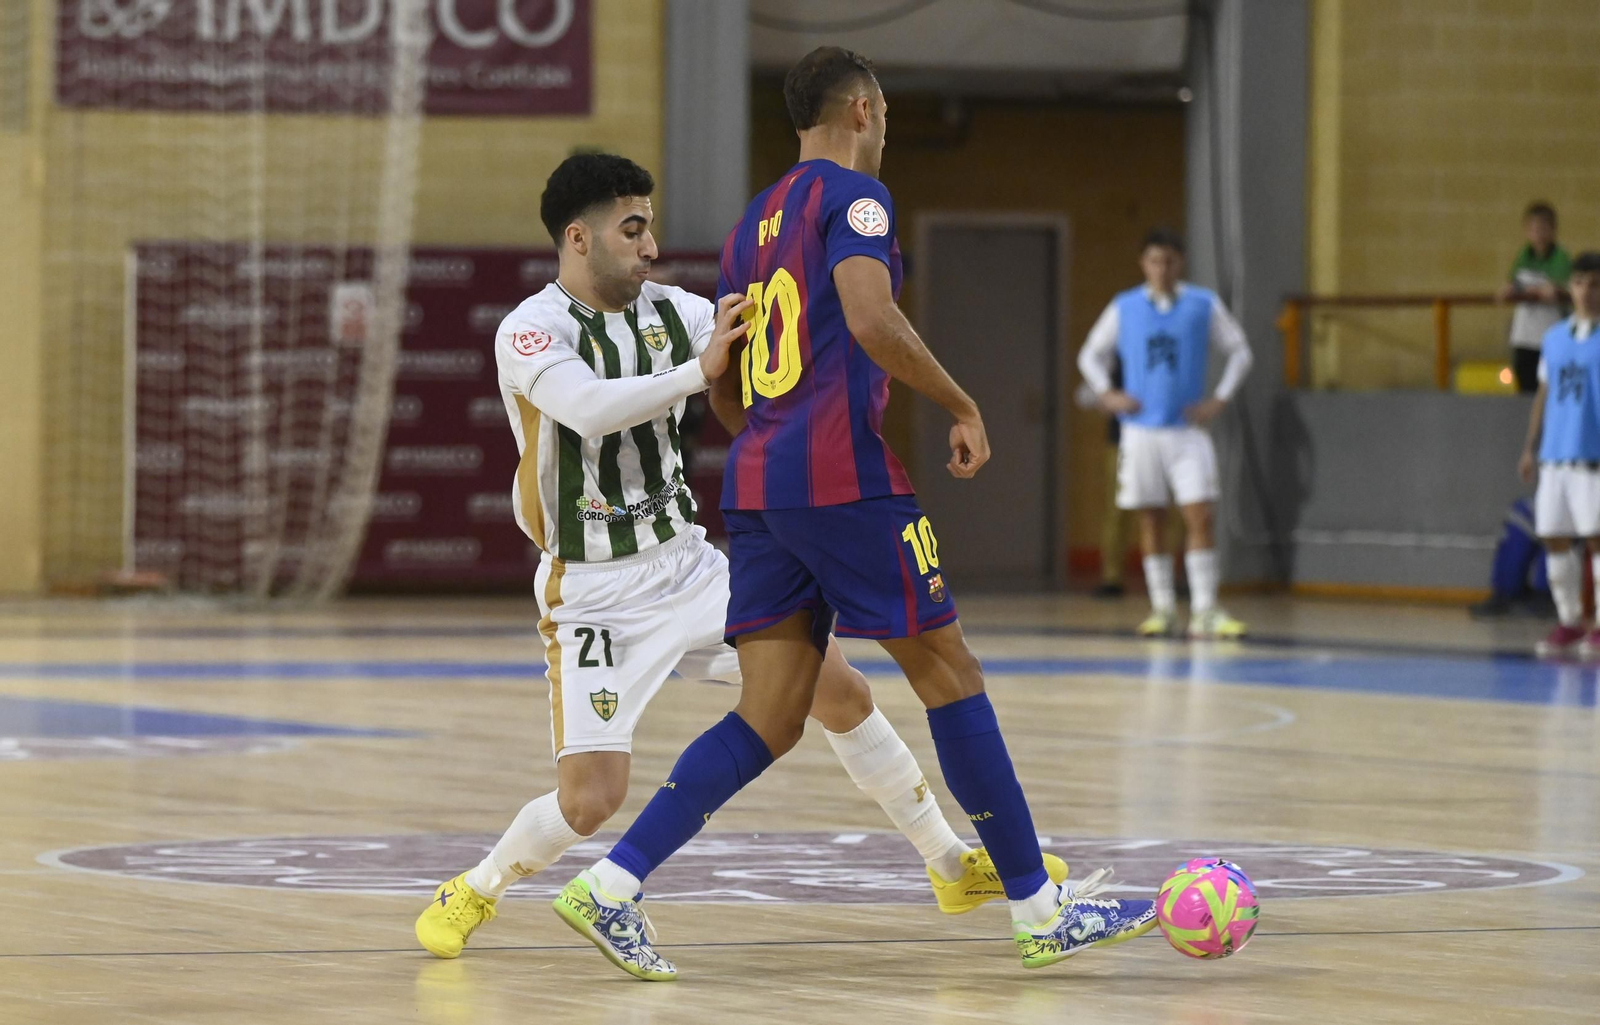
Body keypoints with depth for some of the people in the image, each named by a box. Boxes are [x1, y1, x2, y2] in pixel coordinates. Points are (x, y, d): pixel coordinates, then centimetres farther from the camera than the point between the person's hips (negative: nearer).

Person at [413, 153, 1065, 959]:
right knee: (589, 801, -16)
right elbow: (590, 407, -34)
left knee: (841, 691, 4)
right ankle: (472, 893, 12)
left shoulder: (670, 312, 3)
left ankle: (955, 867, 18)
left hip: (690, 566, 6)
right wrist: (699, 369, -39)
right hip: (594, 595, -6)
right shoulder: (530, 332, -15)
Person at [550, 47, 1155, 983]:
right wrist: (963, 405, -10)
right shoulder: (853, 195, -3)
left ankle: (611, 887, -9)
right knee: (950, 675, 1)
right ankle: (1042, 913, 5)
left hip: (758, 485, 8)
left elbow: (725, 392, 25)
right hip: (845, 476, -8)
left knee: (771, 719, 4)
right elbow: (872, 321, -21)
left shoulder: (753, 223, 21)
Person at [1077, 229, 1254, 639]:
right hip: (1141, 431, 1)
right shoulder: (1124, 308, 4)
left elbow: (1239, 352, 8)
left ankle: (1204, 611, -10)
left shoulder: (1205, 305, 1)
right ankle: (1162, 608, 12)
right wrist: (1107, 393, -1)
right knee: (1151, 521, 4)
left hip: (1188, 431, -1)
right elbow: (1090, 355, 15)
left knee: (1200, 516, -11)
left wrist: (1220, 399, -3)